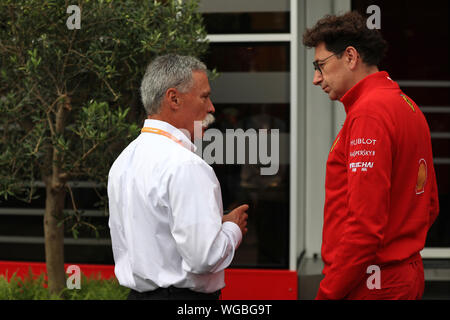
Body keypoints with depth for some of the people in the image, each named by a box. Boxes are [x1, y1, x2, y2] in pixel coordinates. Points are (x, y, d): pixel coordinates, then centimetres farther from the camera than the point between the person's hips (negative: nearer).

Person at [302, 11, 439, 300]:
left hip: (371, 286, -10)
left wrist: (328, 293, -17)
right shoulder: (407, 106, 14)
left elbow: (366, 223, -22)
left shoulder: (368, 112, -15)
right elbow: (429, 206, 20)